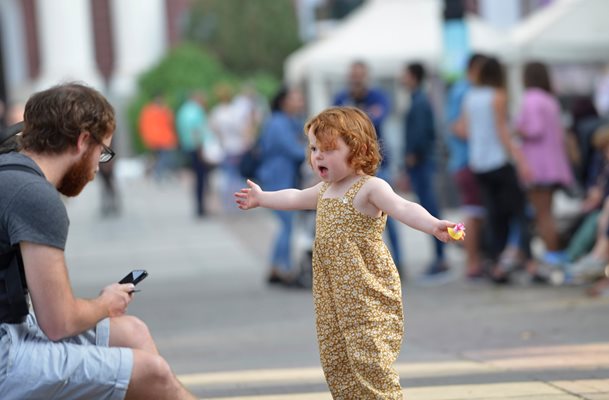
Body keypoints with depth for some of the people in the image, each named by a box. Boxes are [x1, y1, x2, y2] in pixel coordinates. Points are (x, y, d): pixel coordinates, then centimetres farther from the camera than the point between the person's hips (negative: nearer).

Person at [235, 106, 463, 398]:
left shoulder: (370, 188, -14)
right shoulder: (324, 190, 14)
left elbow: (402, 207, -31)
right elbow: (295, 198, 35)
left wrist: (433, 225, -49)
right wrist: (262, 198, 49)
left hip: (367, 293, -8)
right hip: (332, 295, 8)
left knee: (369, 357, -14)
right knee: (336, 357, 10)